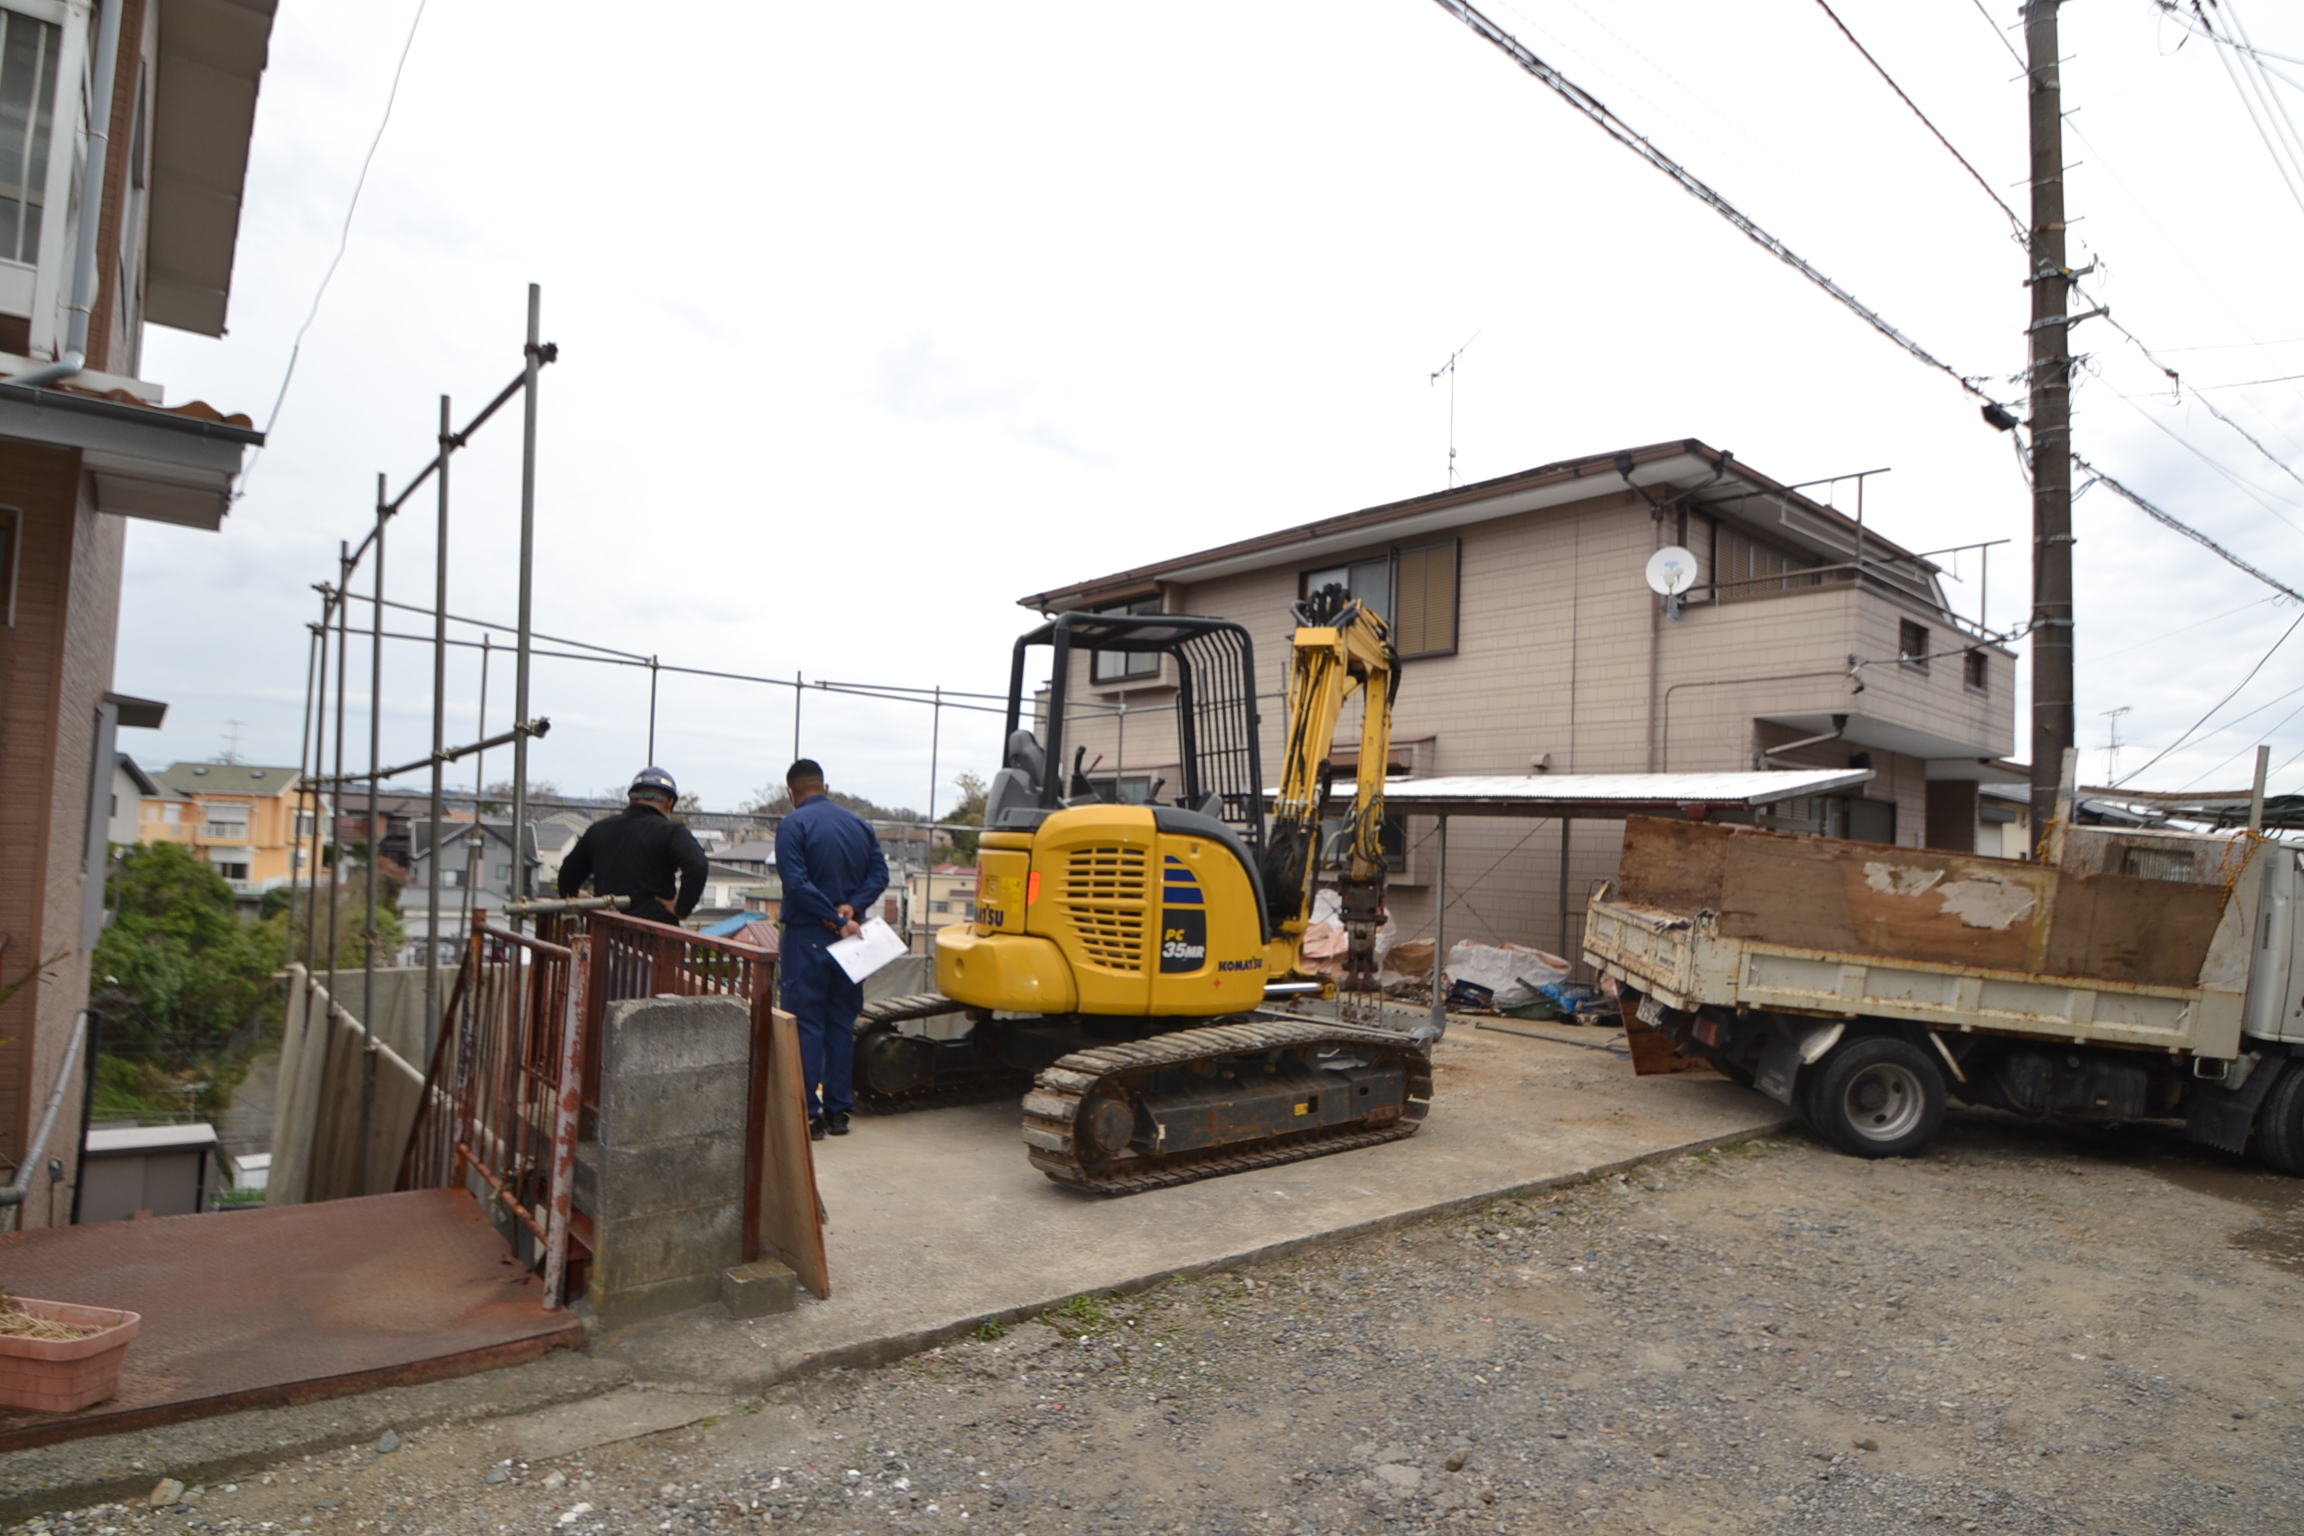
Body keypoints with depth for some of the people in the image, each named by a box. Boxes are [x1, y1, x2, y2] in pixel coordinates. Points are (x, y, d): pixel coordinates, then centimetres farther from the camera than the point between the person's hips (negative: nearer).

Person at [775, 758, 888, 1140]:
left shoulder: (792, 824, -9)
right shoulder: (859, 823, 9)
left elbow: (797, 882, -18)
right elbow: (879, 873, 1)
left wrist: (835, 919, -15)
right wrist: (849, 910, -10)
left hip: (807, 936, -5)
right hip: (848, 937, 5)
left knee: (805, 1023, 1)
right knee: (841, 1022, 12)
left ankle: (809, 1114, 2)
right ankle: (839, 1111, 16)